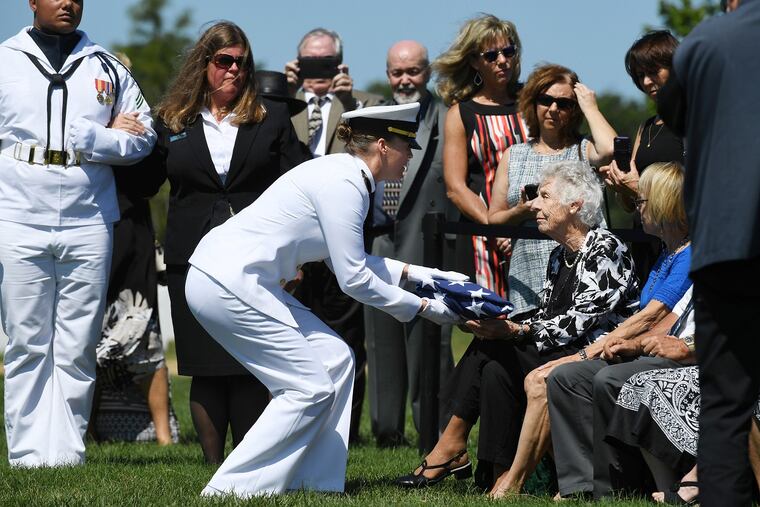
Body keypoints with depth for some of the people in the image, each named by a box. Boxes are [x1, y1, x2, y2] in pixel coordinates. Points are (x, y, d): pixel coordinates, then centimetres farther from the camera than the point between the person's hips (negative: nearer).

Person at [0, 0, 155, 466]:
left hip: (88, 223, 2)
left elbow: (143, 136, 7)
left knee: (78, 349, 2)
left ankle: (67, 452, 5)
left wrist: (86, 137, -7)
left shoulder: (106, 68, 13)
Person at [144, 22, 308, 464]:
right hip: (195, 259, 1)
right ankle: (214, 467, 5)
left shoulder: (273, 118, 9)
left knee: (252, 369, -4)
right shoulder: (173, 122, 11)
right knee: (205, 370, 0)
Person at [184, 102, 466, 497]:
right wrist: (421, 307, -4)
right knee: (309, 388, -7)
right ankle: (232, 489, -5)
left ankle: (315, 481, 12)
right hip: (228, 284, -10)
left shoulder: (344, 176, 14)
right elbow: (354, 278, -14)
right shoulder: (343, 185, -16)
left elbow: (349, 260, 23)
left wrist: (416, 273, 20)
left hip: (237, 278, 10)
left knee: (335, 360, 11)